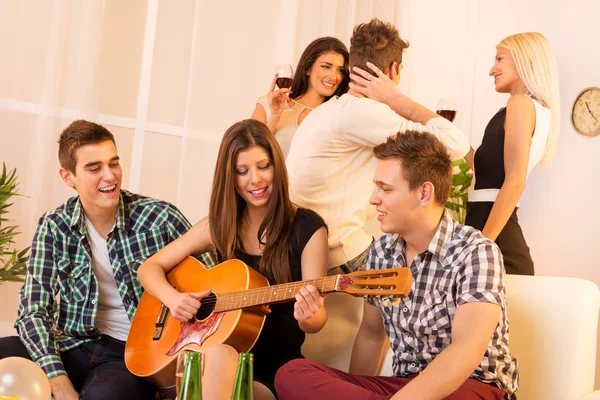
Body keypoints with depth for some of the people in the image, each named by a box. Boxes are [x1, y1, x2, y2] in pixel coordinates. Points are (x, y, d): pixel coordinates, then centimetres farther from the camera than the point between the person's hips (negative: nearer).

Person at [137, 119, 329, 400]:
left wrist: (307, 317, -30)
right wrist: (173, 299, -11)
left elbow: (316, 320, -6)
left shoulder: (308, 228, -4)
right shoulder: (220, 226, 5)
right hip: (214, 361, 2)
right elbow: (149, 268, 10)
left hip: (274, 373, -2)